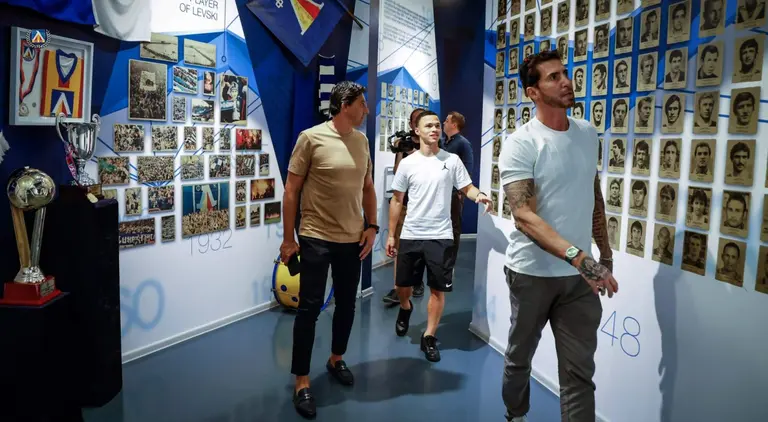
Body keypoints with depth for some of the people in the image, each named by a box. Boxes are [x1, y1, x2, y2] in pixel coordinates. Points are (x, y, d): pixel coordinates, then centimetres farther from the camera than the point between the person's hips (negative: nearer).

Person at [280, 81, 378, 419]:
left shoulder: (361, 141, 6)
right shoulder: (311, 138, -9)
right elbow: (291, 191, -7)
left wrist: (372, 227, 7)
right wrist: (288, 238, -7)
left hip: (352, 239, 6)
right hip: (316, 238, -5)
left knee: (347, 304, 16)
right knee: (309, 308, 0)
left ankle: (336, 359, 38)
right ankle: (301, 382, 12)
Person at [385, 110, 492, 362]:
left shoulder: (452, 160, 0)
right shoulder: (408, 163, 1)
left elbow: (467, 188, 1)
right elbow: (397, 200, 6)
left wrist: (480, 196, -24)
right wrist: (391, 234, 6)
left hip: (440, 236, -1)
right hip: (410, 235, 1)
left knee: (438, 289, 2)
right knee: (403, 285, 12)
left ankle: (429, 338, 18)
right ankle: (405, 308, 47)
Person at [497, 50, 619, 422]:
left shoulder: (588, 134, 5)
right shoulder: (519, 145, -14)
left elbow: (595, 198, 15)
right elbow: (524, 216, -24)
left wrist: (605, 255, 15)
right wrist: (578, 256, -35)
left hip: (580, 275, 4)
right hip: (532, 272, -3)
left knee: (580, 371, 5)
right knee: (519, 356, 17)